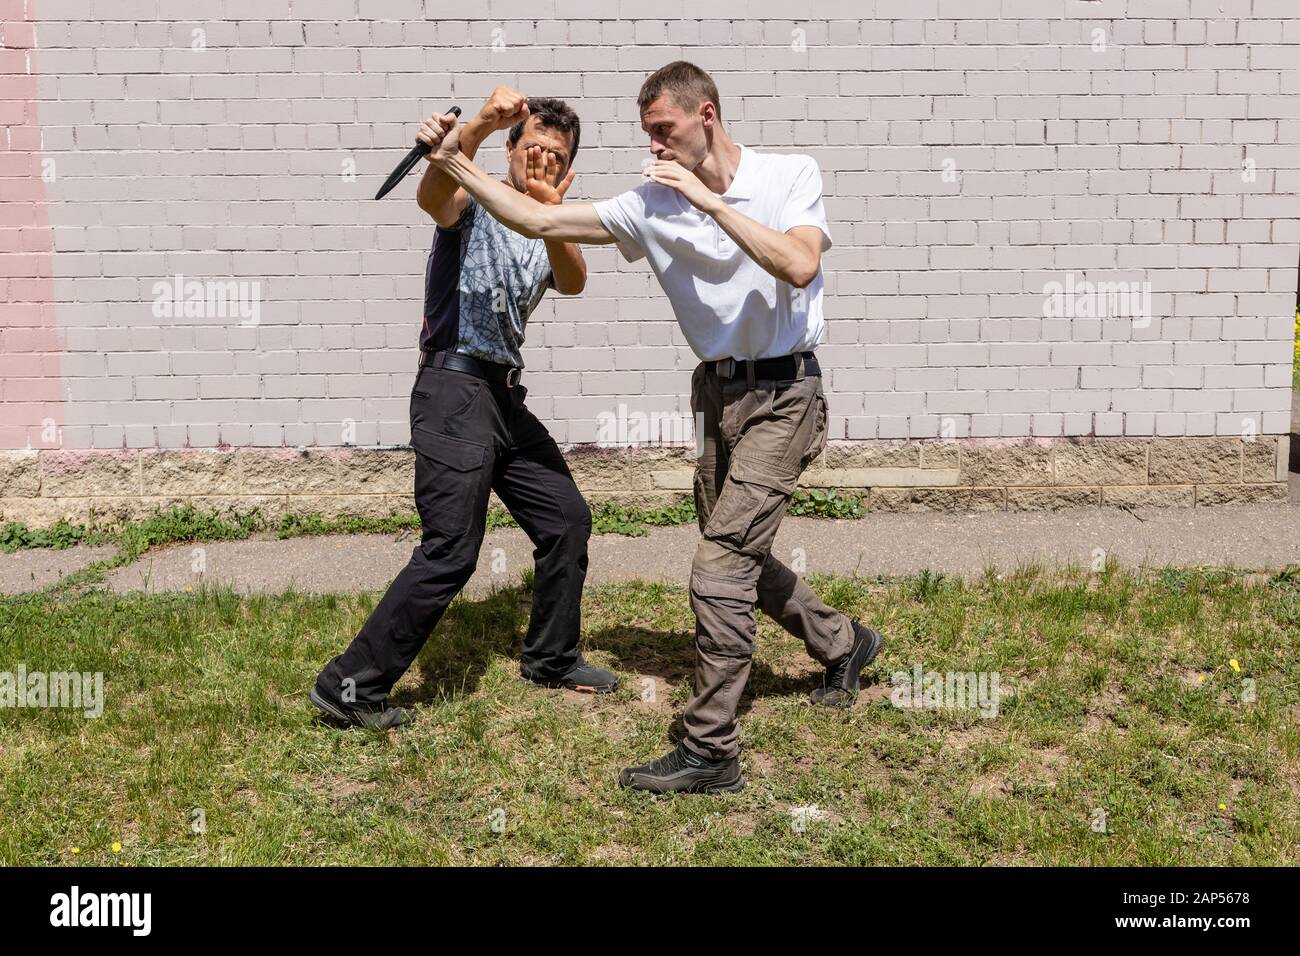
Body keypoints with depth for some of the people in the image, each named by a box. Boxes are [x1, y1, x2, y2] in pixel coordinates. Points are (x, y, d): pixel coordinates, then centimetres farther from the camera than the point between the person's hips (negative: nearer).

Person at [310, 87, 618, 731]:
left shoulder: (549, 233, 19)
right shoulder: (474, 202, 0)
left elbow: (572, 283, -6)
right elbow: (431, 195, -27)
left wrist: (552, 213, -24)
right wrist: (480, 124, -43)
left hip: (507, 398, 8)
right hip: (455, 391, -8)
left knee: (567, 518, 12)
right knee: (450, 552, -14)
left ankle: (551, 659, 30)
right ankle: (350, 686, -3)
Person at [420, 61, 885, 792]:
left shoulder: (791, 175, -7)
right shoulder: (652, 204, 2)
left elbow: (799, 266, -24)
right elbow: (542, 221, 2)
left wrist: (709, 200, -23)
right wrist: (455, 163, -4)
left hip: (784, 395, -6)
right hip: (720, 396, 6)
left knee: (720, 565, -13)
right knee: (739, 559, 17)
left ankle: (710, 751, -3)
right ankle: (845, 644, 43)